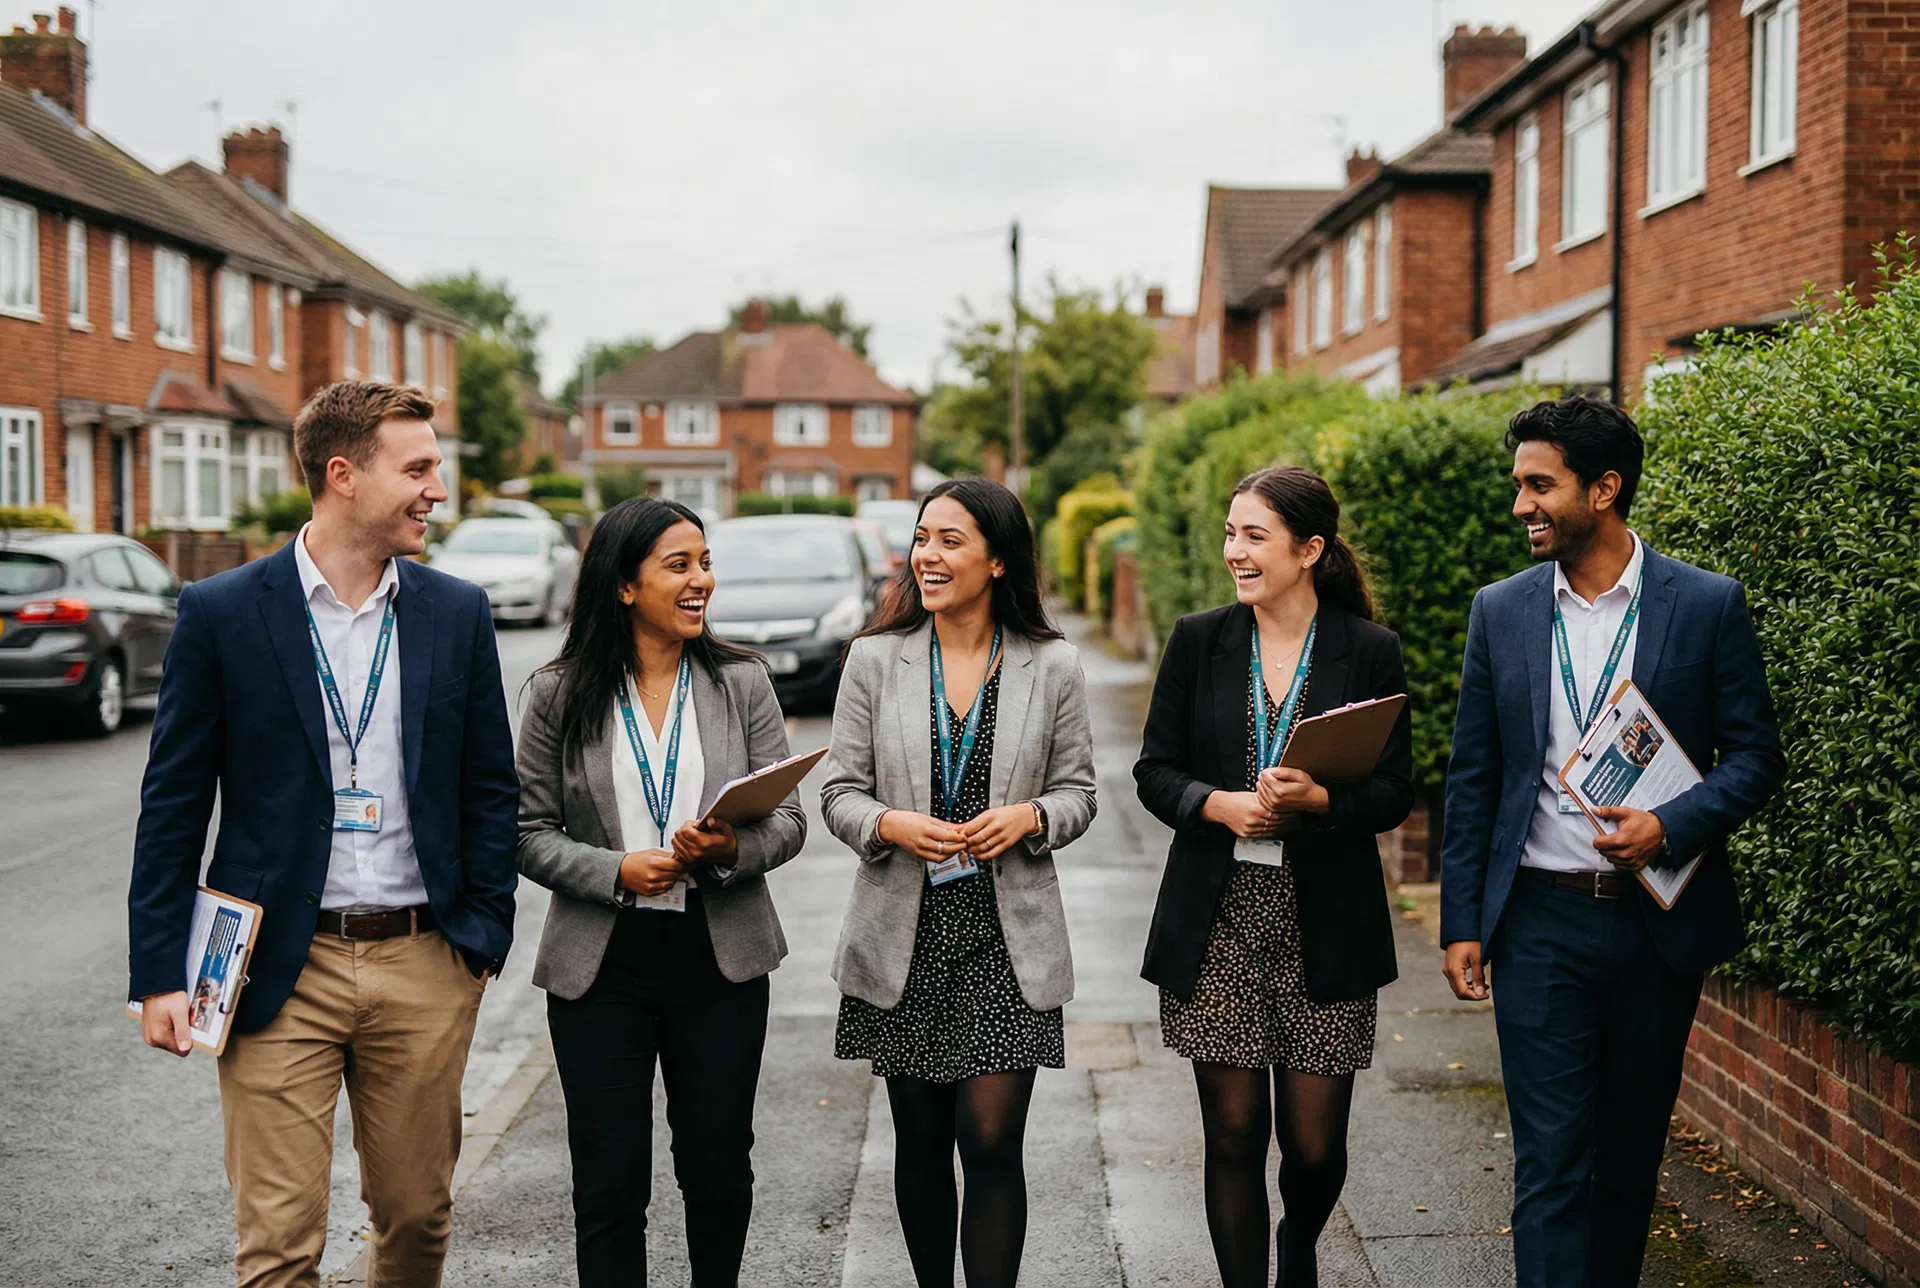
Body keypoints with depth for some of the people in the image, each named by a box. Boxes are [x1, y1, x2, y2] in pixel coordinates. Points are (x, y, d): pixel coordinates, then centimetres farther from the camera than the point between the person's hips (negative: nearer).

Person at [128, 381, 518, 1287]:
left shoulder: (457, 614, 5)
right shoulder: (221, 613, -3)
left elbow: (490, 788, 10)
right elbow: (172, 805, -1)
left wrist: (482, 935, 2)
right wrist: (161, 973, -4)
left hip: (424, 969, 3)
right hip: (279, 971, -3)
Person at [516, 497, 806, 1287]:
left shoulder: (742, 682, 2)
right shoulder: (561, 694, -1)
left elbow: (789, 820, 0)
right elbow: (530, 831, -1)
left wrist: (734, 850, -21)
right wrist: (616, 872, -17)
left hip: (719, 956, 1)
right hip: (601, 964, -1)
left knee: (719, 1171, 12)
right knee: (609, 1185, 3)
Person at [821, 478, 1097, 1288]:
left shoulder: (1053, 667, 0)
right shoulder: (874, 660, 1)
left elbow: (1077, 792, 6)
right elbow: (840, 792, 3)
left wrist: (1027, 817, -15)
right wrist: (893, 826, -18)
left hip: (1008, 937, -1)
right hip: (904, 934, 2)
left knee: (992, 1143, -6)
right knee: (920, 1144, 12)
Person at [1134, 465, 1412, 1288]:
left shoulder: (1370, 652, 0)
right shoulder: (1199, 641, 4)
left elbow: (1394, 792, 0)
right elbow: (1155, 772, 5)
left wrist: (1316, 800, -19)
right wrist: (1220, 805, -14)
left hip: (1325, 925, -1)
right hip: (1216, 924, 1)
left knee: (1315, 1142, 5)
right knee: (1232, 1136, 4)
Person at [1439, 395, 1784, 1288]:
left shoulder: (1708, 605, -3)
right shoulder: (1501, 612, 3)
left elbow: (1756, 755, 0)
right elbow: (1472, 779, 6)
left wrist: (1669, 825, -18)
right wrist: (1461, 923, 3)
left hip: (1657, 918, 0)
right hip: (1541, 921, 0)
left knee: (1631, 1148, 14)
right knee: (1550, 1157, -2)